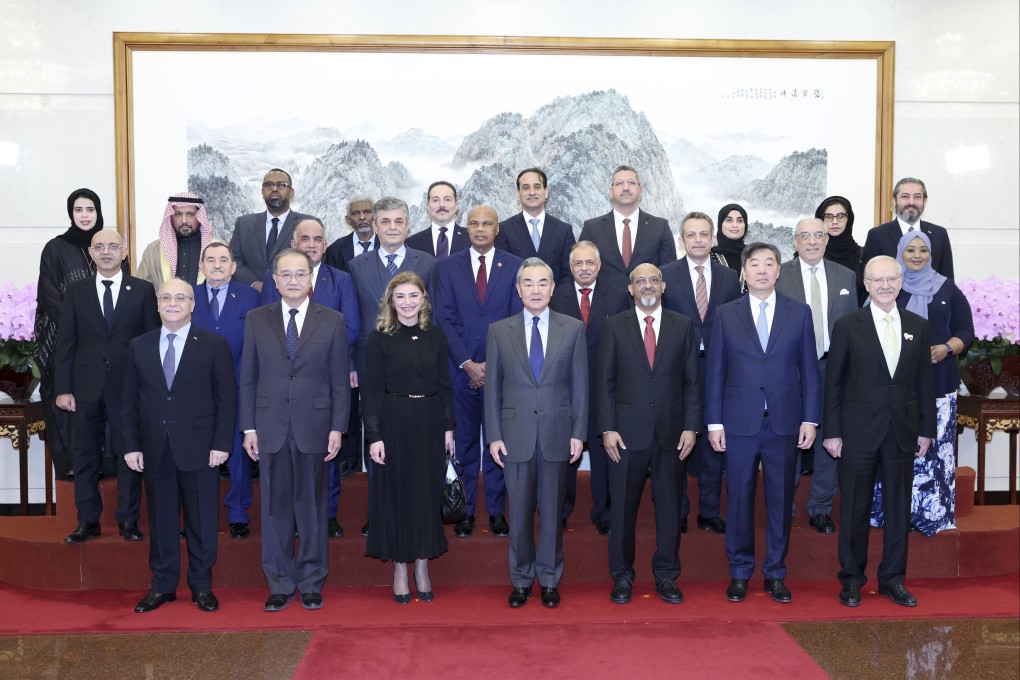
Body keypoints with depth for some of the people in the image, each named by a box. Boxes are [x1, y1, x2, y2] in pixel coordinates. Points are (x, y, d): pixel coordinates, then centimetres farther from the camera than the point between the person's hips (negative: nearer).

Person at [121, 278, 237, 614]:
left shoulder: (214, 345, -1)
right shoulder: (139, 347, 8)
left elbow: (227, 398, -3)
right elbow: (129, 401, 8)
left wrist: (221, 444, -9)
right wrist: (131, 445, 2)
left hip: (199, 448, -2)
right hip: (155, 450, 3)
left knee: (202, 522, 6)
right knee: (161, 521, 10)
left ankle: (202, 586, 18)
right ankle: (162, 586, 22)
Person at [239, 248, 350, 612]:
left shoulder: (332, 321, 3)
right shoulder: (256, 320, 6)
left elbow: (340, 381, 2)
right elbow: (248, 378, 6)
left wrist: (337, 428, -4)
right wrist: (249, 427, 1)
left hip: (314, 428, -1)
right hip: (271, 429, 1)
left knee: (312, 507, 6)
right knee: (275, 508, 6)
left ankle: (311, 582, 19)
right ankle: (280, 584, 19)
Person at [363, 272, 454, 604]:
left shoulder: (435, 336, 5)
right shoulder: (380, 337, -3)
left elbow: (445, 385, 8)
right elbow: (372, 390, -5)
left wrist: (448, 427, 3)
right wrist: (374, 435, -10)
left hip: (429, 422, 3)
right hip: (393, 423, -2)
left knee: (427, 494, 7)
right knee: (395, 493, 5)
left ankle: (422, 566, 20)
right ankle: (400, 567, 18)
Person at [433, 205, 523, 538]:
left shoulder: (514, 266, 5)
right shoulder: (447, 266, 7)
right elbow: (445, 319, 1)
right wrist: (467, 364, -9)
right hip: (461, 369, 0)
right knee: (464, 442, 5)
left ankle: (497, 511, 15)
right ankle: (465, 511, 15)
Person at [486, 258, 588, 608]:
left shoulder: (573, 328, 3)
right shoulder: (499, 331, 3)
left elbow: (580, 384, 3)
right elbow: (492, 387, 3)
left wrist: (578, 432, -2)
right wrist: (493, 435, -1)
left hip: (557, 434, 0)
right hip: (516, 434, 0)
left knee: (552, 510, 9)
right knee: (519, 511, 7)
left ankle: (549, 579, 23)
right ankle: (521, 580, 22)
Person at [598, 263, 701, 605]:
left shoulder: (683, 325, 6)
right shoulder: (615, 325, 3)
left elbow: (692, 380, 5)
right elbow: (605, 380, 1)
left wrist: (691, 426, -2)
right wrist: (608, 428, -6)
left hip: (670, 432, 1)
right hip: (628, 431, -1)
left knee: (668, 506, 9)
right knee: (623, 506, 6)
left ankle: (666, 576, 23)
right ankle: (622, 577, 20)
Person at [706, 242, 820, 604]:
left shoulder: (799, 312, 6)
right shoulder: (726, 314, 4)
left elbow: (809, 369, 5)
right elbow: (715, 371, 3)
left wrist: (810, 419, -1)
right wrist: (714, 422, -2)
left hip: (784, 422, 1)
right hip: (739, 422, 0)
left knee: (780, 500, 7)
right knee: (739, 498, 5)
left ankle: (775, 574, 21)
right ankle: (739, 573, 18)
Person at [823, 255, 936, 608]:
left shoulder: (918, 326, 6)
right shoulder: (848, 326, -3)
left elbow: (925, 382, 9)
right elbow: (834, 383, -3)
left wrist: (926, 429, 6)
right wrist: (832, 432, -6)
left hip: (903, 432, 3)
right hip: (859, 432, -3)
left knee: (898, 507, 10)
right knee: (855, 509, 5)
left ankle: (893, 578, 23)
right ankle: (852, 579, 18)